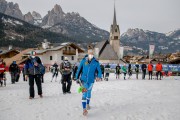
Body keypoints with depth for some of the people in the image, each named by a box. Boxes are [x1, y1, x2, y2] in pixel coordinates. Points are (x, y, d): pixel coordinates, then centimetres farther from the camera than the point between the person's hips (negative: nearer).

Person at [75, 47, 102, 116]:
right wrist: (77, 78, -1)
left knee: (89, 93, 20)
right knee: (84, 93, -11)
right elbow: (79, 69, -2)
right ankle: (84, 109, -10)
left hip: (91, 80, 2)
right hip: (84, 80, -2)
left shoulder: (96, 62, -8)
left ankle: (88, 104, 45)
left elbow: (99, 71, -9)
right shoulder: (83, 61, -8)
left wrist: (99, 77, -28)